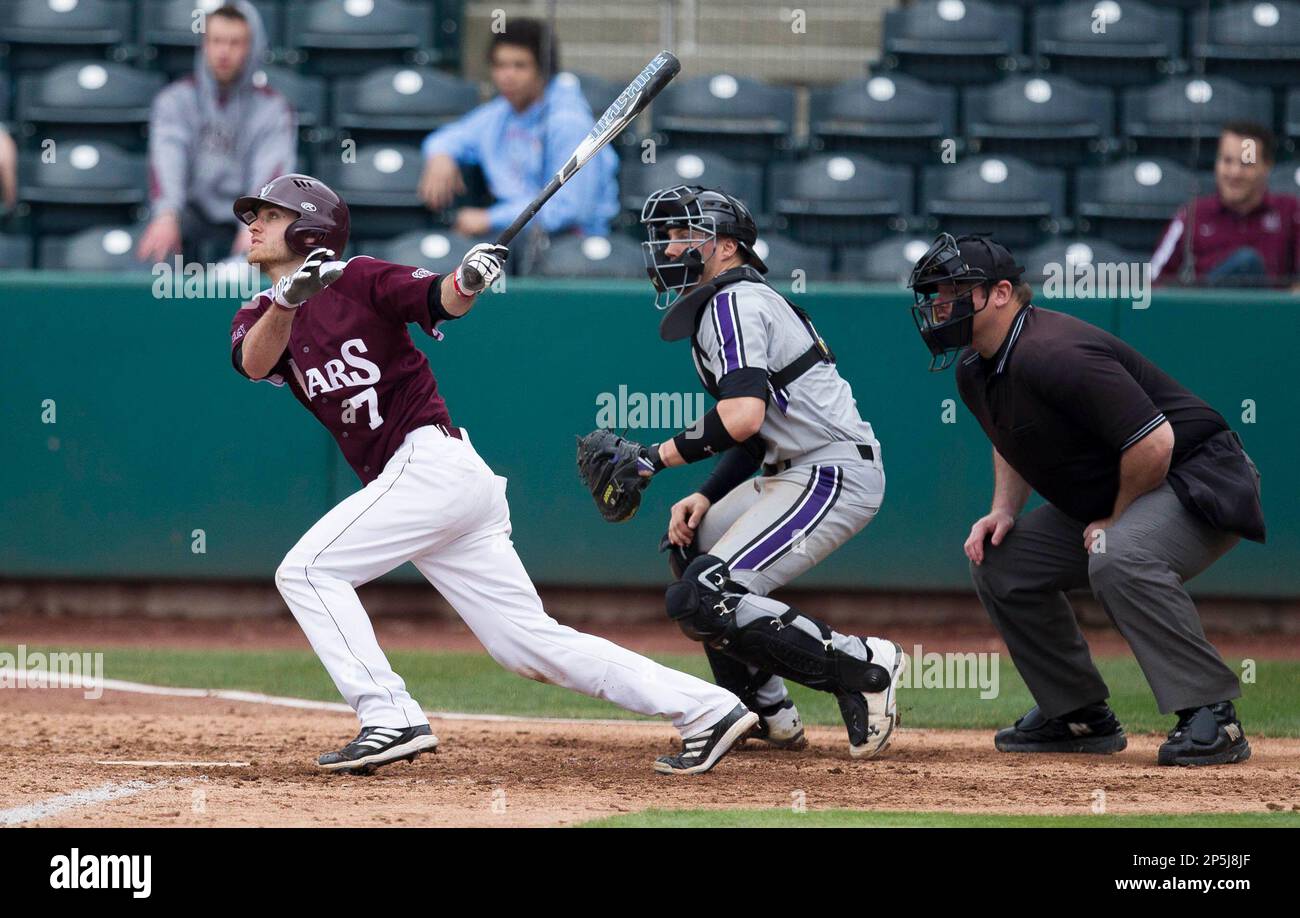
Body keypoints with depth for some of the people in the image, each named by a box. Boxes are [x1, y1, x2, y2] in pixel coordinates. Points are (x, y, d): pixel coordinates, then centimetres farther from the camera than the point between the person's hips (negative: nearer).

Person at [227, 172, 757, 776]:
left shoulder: (359, 278, -1)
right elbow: (255, 363, -7)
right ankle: (707, 709, 3)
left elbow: (442, 302, -15)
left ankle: (389, 718, -16)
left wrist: (466, 281, -38)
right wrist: (288, 299, -26)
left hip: (431, 457, -7)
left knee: (308, 569, -13)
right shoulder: (259, 317, 16)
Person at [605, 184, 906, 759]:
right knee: (688, 545, 25)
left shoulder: (733, 302, -12)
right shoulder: (715, 308, 21)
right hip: (796, 472, 11)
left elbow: (743, 418, -26)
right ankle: (769, 717, 25)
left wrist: (659, 457, -16)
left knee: (699, 601, -18)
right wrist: (705, 497, 7)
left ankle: (864, 667, -14)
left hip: (834, 475, -11)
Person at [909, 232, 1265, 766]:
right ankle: (1080, 716, 14)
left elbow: (1153, 442, -32)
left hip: (1200, 482, -11)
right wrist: (1004, 511, 6)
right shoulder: (975, 371, 4)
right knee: (999, 560, 6)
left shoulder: (1052, 355, -28)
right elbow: (1015, 440, 25)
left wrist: (1115, 522, -17)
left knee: (1119, 557, -37)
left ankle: (1211, 715, -28)